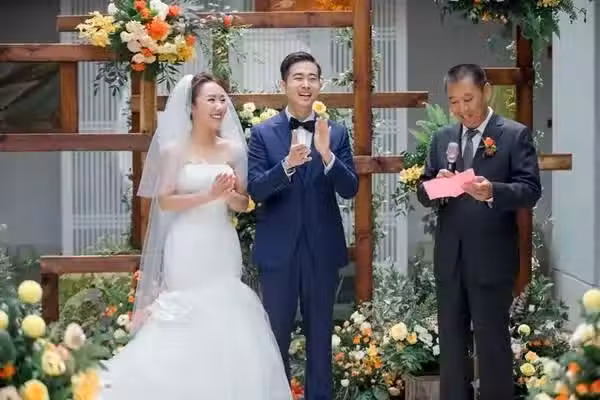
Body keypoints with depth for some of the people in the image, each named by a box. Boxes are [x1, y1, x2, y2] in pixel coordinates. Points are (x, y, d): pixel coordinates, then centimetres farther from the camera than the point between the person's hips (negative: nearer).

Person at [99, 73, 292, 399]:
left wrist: (230, 194, -12)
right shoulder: (174, 150, -2)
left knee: (226, 325, 2)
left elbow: (243, 204, 11)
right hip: (187, 248, -3)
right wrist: (208, 194, -18)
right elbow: (164, 201, -7)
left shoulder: (233, 150, 8)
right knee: (186, 328, -4)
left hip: (222, 247, 4)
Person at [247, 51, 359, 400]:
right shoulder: (263, 133, -1)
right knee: (276, 336, 8)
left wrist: (327, 154, -23)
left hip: (322, 249, 1)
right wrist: (288, 164, -28)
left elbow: (350, 189, -6)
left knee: (320, 337, 11)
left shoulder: (337, 133, 2)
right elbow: (255, 190, -11)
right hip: (278, 249, -1)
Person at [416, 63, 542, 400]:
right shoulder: (442, 138, 11)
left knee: (492, 341, 3)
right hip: (449, 256, 5)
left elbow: (531, 190, -11)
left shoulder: (516, 135, -4)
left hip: (492, 257, -5)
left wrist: (492, 191, -29)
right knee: (451, 341, 13)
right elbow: (424, 194, 10)